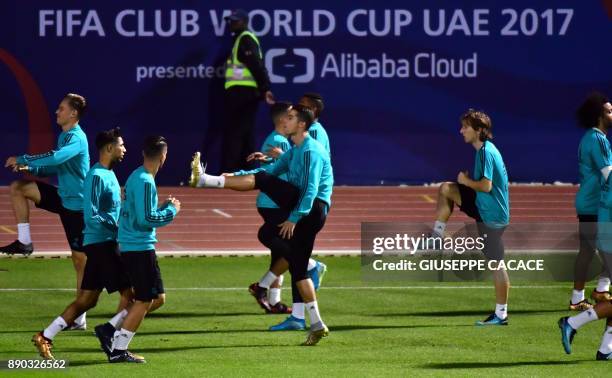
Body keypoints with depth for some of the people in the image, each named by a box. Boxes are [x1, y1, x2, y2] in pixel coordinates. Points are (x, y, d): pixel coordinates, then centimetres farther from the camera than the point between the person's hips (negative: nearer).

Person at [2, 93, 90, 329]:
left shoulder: (76, 139, -19)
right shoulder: (64, 136, 11)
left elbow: (56, 158, -37)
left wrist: (22, 160, -29)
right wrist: (30, 169, 3)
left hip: (76, 204, -9)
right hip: (63, 197, 9)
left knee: (80, 258, -3)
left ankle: (80, 317, 1)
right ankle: (24, 242, -1)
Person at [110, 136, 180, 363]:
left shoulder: (136, 177, 12)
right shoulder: (145, 182, -17)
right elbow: (146, 219, -21)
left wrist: (164, 207, 13)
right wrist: (171, 210, -9)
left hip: (130, 247, 9)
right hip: (140, 247, -9)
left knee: (155, 297, 14)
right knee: (144, 300, -3)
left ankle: (111, 330, 12)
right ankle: (118, 350, -1)